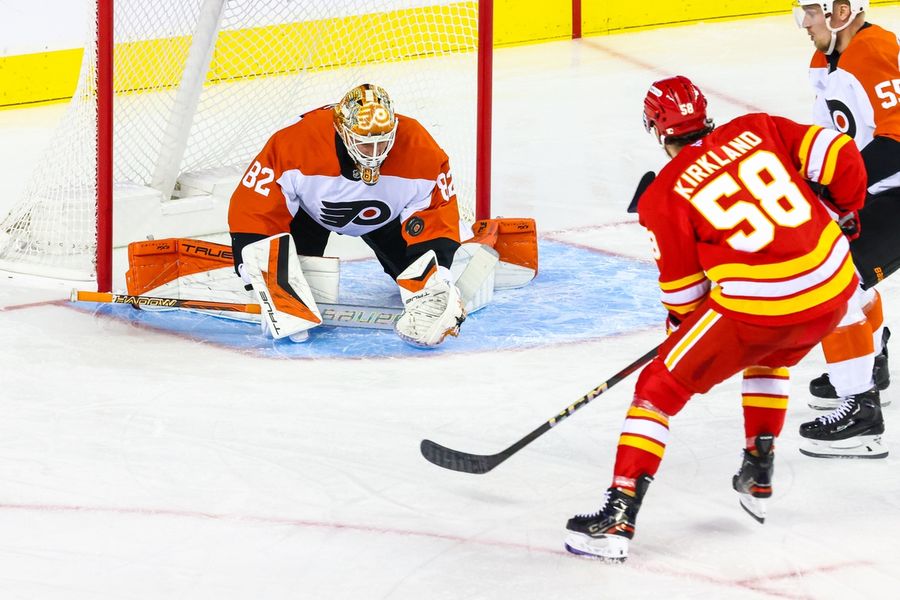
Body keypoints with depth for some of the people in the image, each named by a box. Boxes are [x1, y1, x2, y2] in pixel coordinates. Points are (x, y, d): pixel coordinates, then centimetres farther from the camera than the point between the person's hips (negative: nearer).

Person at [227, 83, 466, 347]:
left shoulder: (420, 152, -36)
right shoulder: (296, 144, -42)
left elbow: (438, 218, -26)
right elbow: (253, 211, -35)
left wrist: (433, 281, -36)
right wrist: (264, 273, -39)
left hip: (385, 217, 2)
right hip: (310, 209, -2)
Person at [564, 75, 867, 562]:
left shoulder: (664, 195, 0)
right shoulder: (757, 131, 8)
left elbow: (681, 288, 6)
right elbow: (838, 155, 4)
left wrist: (682, 324, 28)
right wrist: (845, 211, 23)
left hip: (755, 309, -5)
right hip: (835, 287, 6)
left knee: (661, 386, 7)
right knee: (768, 358, 38)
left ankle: (618, 518, -1)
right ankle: (758, 480, 39)